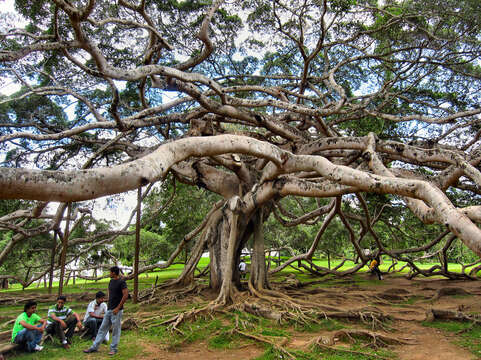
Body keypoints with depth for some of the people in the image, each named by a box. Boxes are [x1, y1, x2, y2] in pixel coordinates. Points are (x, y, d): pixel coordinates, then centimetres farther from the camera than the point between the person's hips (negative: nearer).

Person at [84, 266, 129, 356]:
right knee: (102, 328, 12)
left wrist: (117, 308, -17)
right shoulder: (111, 281, 11)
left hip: (117, 310, -8)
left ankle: (113, 348, 14)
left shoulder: (122, 282, -15)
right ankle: (94, 347, 20)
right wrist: (109, 304, 15)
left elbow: (125, 295, -19)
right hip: (109, 309, 8)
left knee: (116, 330, 3)